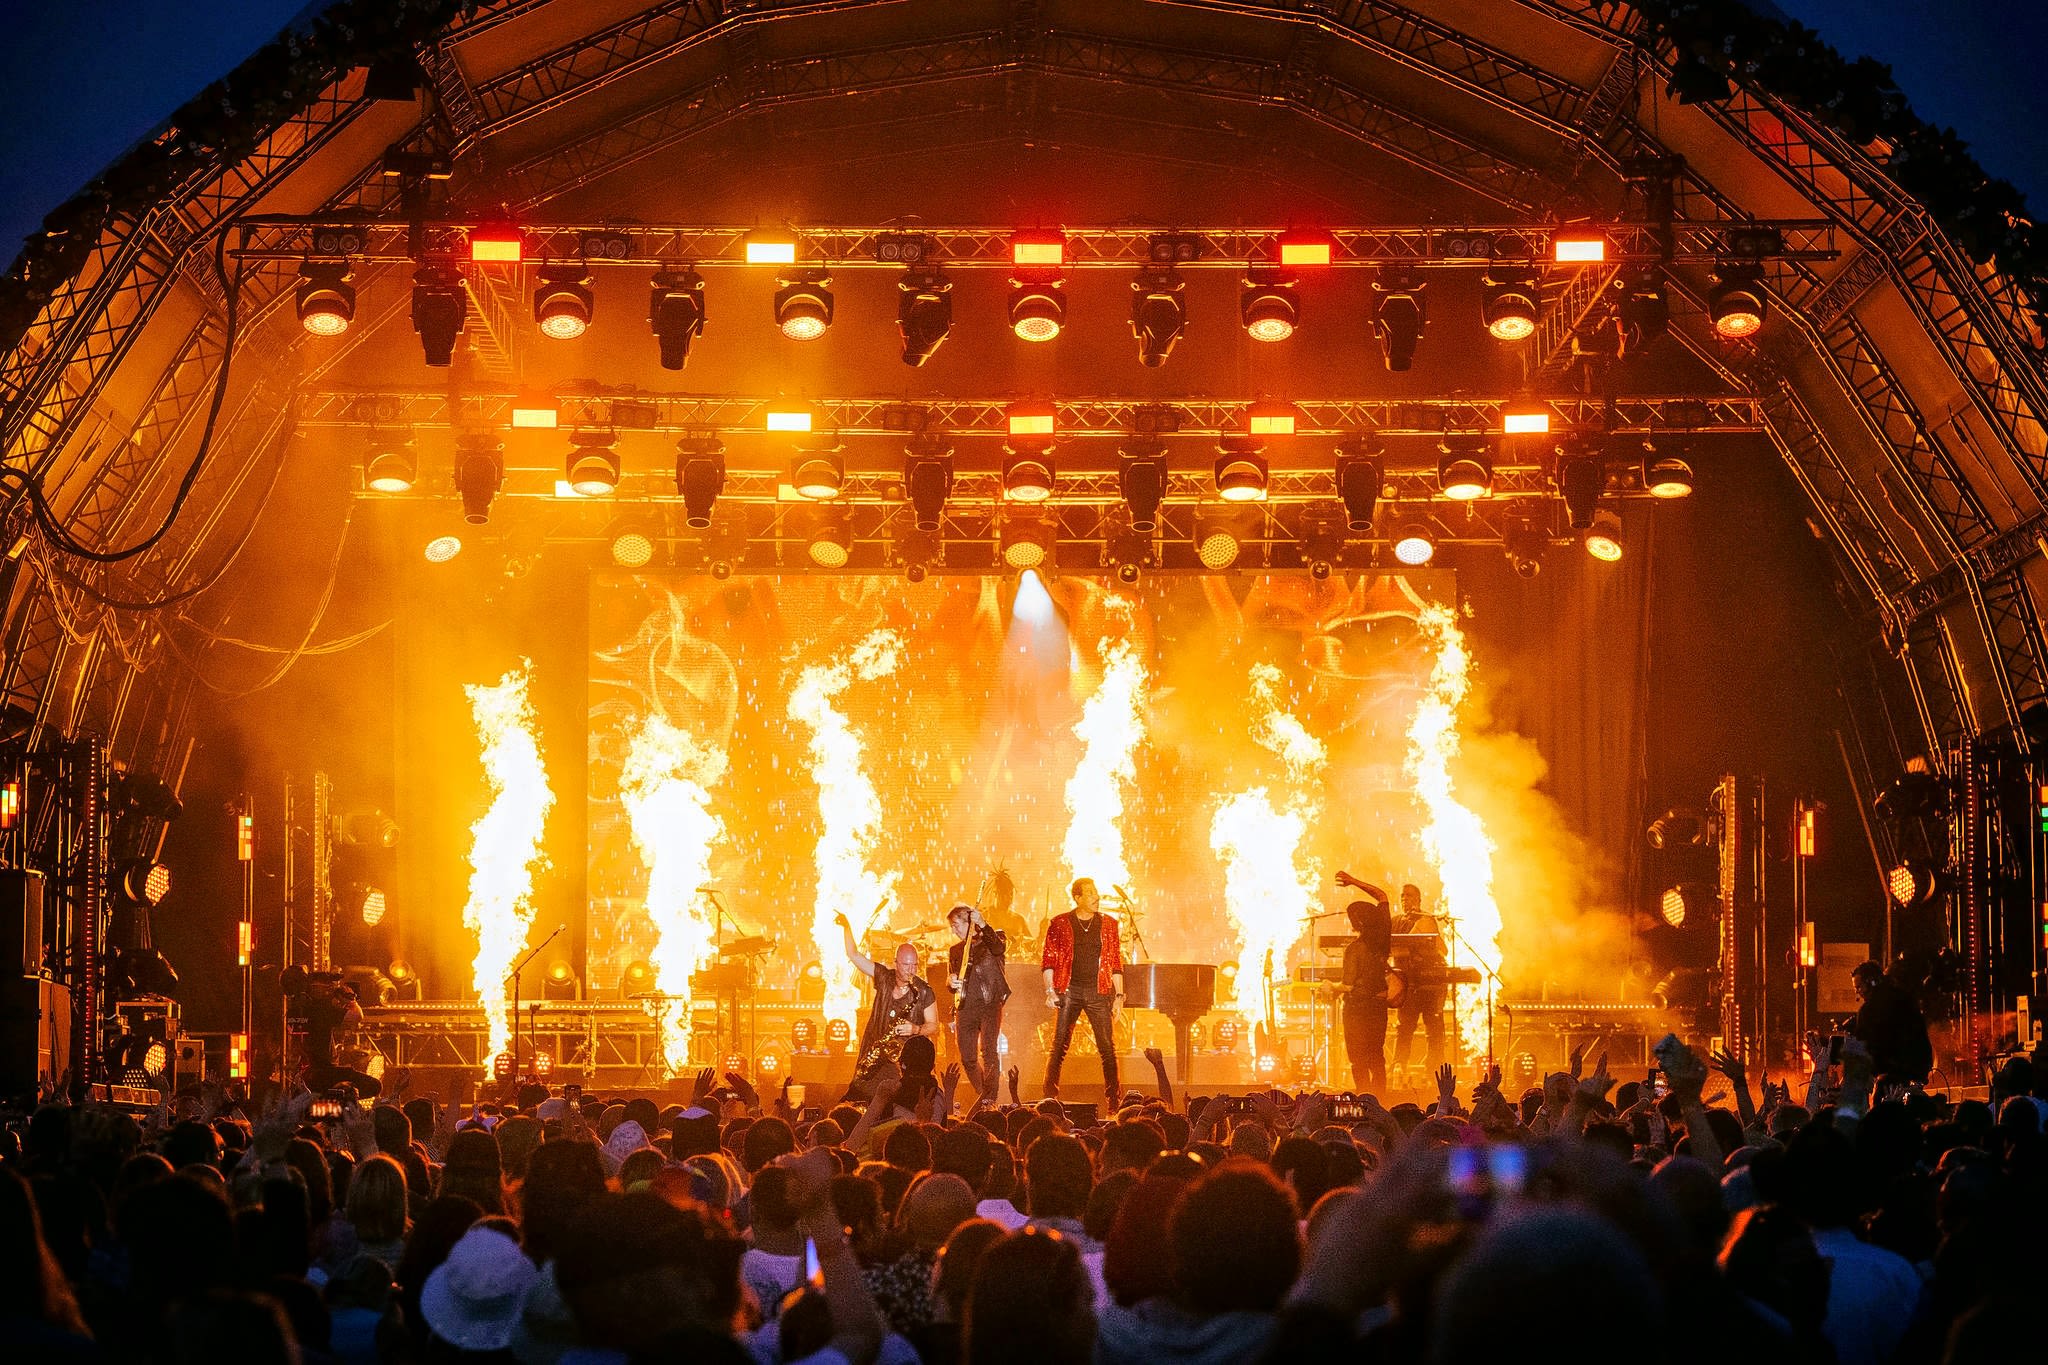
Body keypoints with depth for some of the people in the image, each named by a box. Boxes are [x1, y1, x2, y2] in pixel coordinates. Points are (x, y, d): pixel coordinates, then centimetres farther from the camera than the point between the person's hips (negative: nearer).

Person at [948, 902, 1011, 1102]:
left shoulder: (992, 938, 6)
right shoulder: (955, 951, 20)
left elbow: (999, 947, -19)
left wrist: (983, 925, -30)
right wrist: (952, 983, -2)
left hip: (990, 1004, -5)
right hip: (965, 1008, 5)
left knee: (988, 1052, -17)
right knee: (967, 1058, 2)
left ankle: (990, 1099, -16)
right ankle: (982, 1096, 19)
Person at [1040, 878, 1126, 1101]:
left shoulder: (1107, 924, 10)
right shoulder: (1060, 924, 5)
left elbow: (1116, 962, 11)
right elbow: (1048, 959, 4)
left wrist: (1118, 995, 5)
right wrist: (1050, 990, -8)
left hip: (1098, 991, 1)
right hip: (1068, 990, -1)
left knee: (1108, 1047, -2)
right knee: (1059, 1047, -4)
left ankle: (1114, 1100, 3)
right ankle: (1049, 1098, -1)